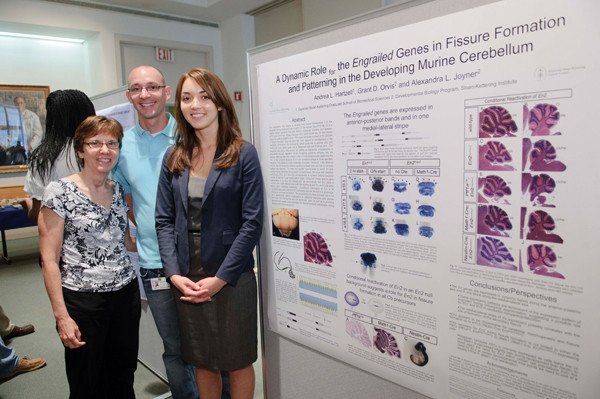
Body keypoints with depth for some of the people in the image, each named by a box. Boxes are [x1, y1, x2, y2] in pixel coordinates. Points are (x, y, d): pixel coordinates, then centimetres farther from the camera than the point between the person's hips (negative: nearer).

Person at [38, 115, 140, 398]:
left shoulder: (118, 190, 6)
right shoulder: (60, 191, -10)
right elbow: (49, 260, -11)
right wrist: (61, 316, -14)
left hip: (126, 295, 5)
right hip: (83, 301, -5)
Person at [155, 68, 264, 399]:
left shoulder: (244, 155, -7)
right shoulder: (173, 158, 6)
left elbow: (252, 223, -11)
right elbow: (164, 220, 5)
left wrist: (220, 278, -15)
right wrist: (174, 274, -7)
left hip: (232, 280, -3)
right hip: (186, 280, 4)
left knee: (237, 364, 13)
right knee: (202, 362, 18)